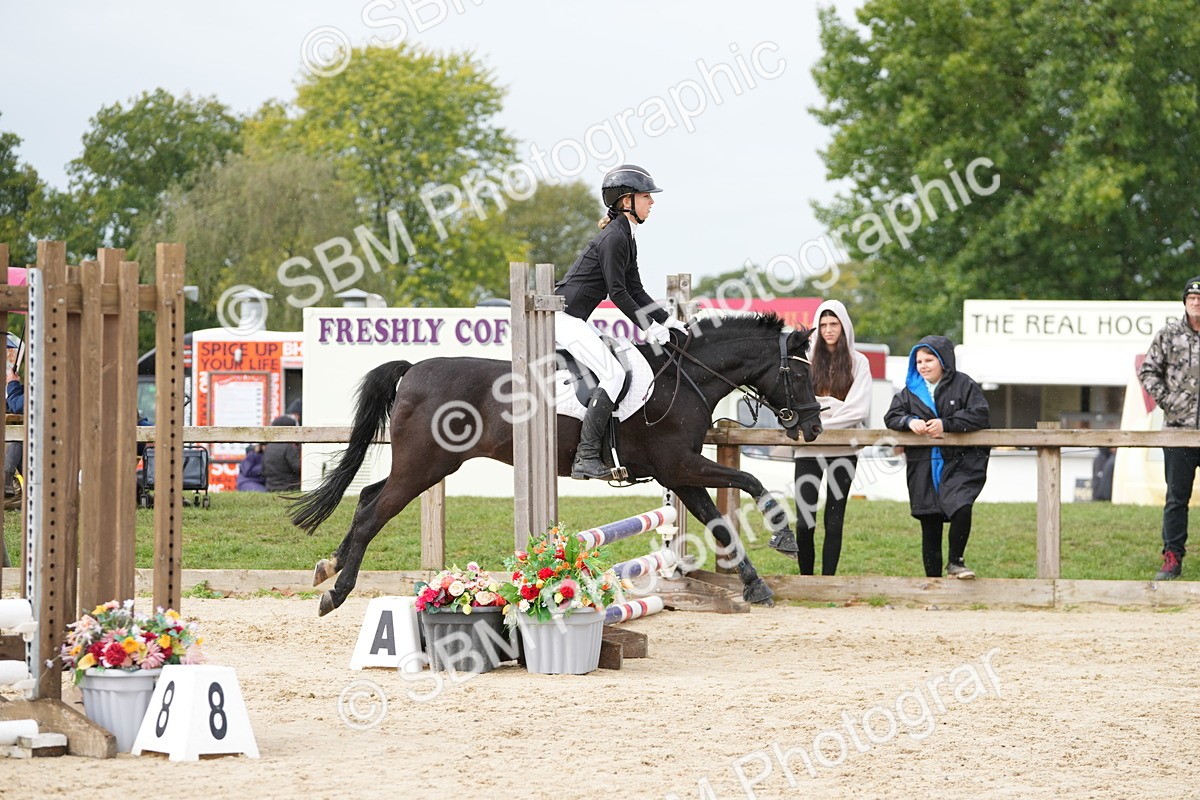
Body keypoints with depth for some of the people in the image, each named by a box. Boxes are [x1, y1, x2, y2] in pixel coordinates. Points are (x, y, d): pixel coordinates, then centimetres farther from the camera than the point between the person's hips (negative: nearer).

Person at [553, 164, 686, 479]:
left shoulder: (627, 237, 16)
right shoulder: (614, 238, -16)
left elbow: (634, 290, 18)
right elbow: (618, 293, -17)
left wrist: (667, 320, 9)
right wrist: (649, 327, -12)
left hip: (572, 318, 11)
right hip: (563, 316, -11)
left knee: (612, 370, 15)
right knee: (613, 374, -16)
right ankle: (586, 458, -21)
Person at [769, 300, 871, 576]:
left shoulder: (858, 362, 4)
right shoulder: (807, 360, 7)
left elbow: (858, 408, -6)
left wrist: (821, 423, -11)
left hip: (843, 447, 0)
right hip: (809, 449, 0)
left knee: (834, 521, 3)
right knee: (804, 522, -5)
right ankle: (805, 580, 7)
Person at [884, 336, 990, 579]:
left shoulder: (963, 385, 1)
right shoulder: (911, 390, 12)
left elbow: (979, 415, -9)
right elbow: (891, 416, 7)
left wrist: (945, 424, -17)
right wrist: (909, 422, -14)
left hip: (960, 461, -3)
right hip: (924, 467, 3)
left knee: (961, 507, -26)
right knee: (930, 526, 4)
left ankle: (955, 562, -7)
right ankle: (933, 579, 11)